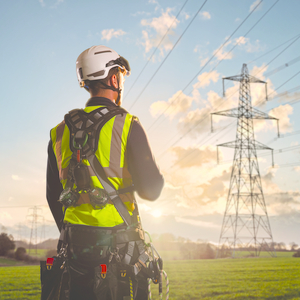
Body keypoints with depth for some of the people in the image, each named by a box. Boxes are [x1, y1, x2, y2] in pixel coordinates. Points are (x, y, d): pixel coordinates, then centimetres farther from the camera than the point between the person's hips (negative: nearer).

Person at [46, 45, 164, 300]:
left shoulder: (60, 131, 7)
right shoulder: (127, 126, -9)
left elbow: (54, 195, 13)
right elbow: (151, 190, -11)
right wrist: (156, 175, 12)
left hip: (75, 243, 5)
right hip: (119, 240, -5)